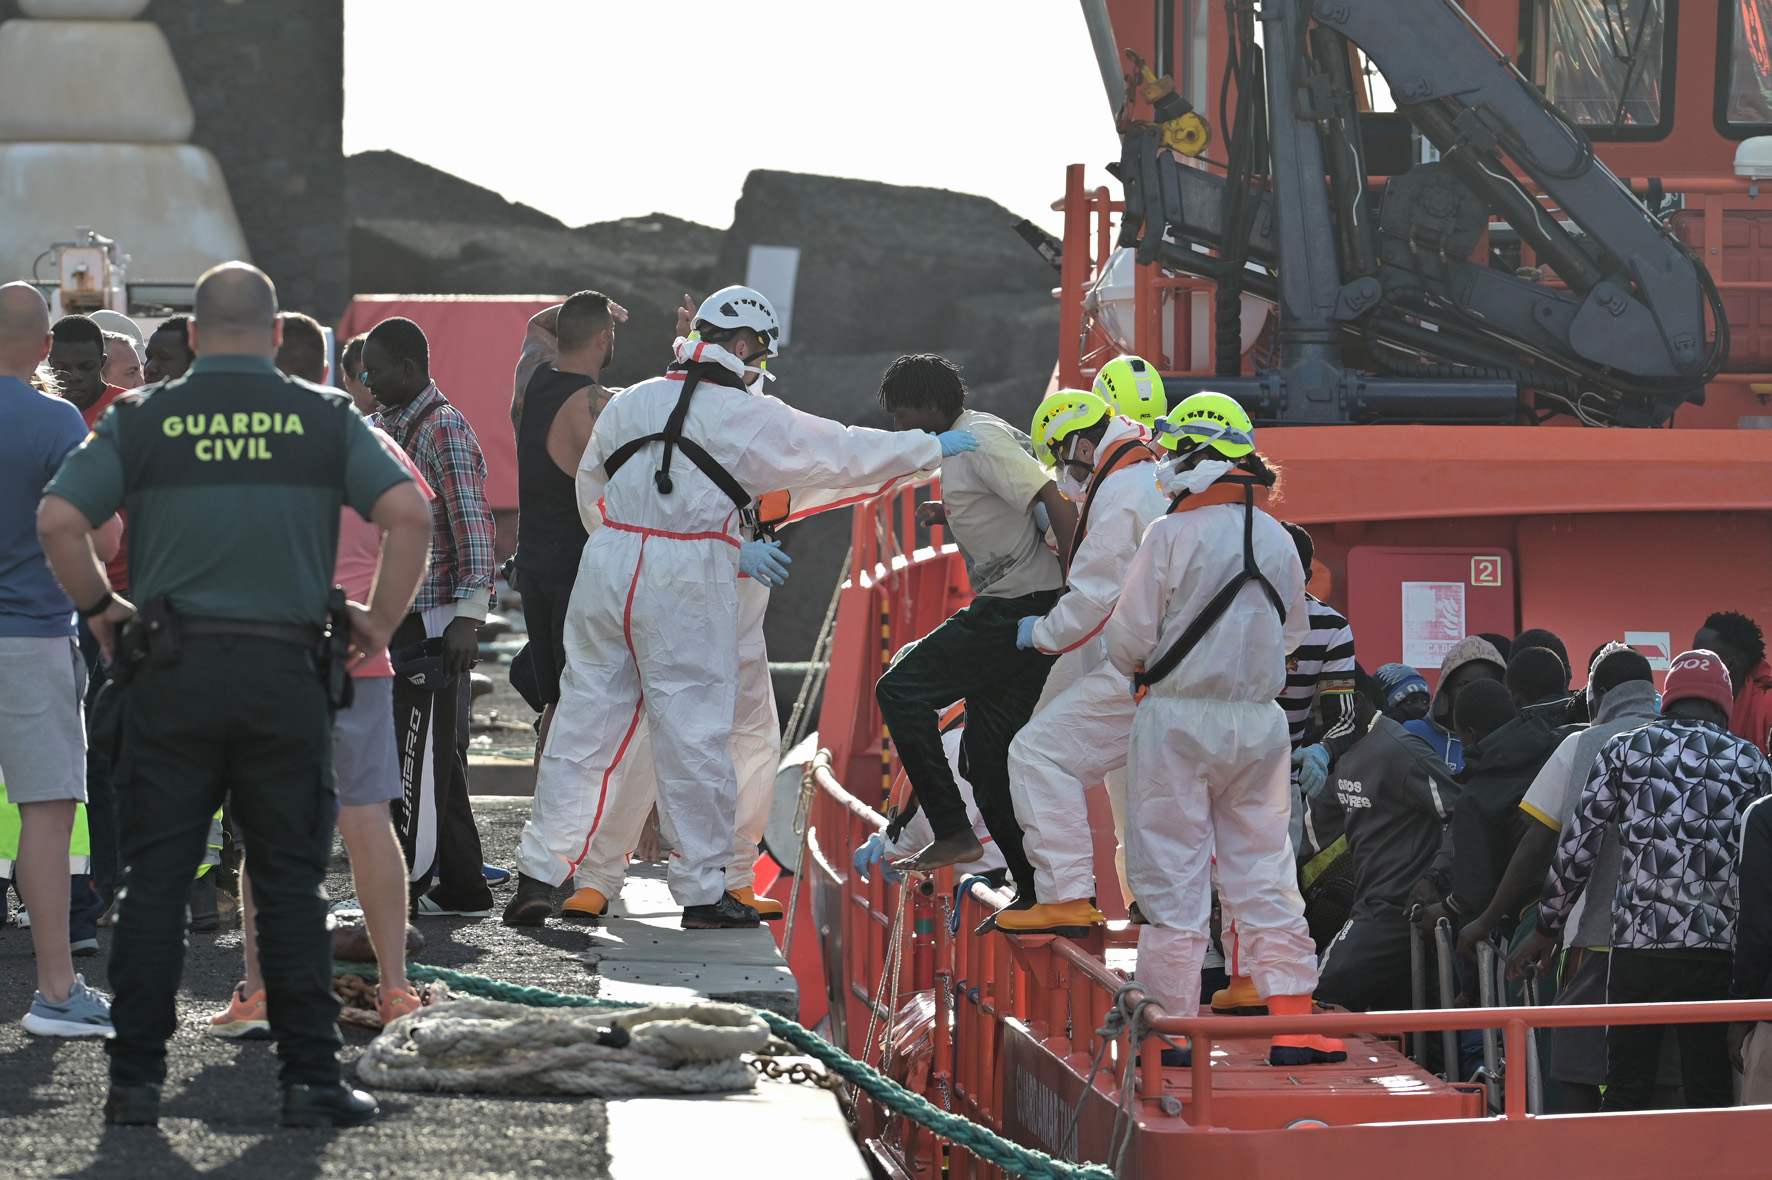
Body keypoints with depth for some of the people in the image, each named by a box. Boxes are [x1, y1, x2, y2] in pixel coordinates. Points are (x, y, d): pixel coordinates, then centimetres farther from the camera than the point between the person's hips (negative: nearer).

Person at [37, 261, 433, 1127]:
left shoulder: (143, 420, 4)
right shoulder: (324, 418, 3)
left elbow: (58, 520, -6)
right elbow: (409, 514, -7)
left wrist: (101, 611, 8)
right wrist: (379, 623, 4)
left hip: (172, 668, 0)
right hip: (285, 669, 0)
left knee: (155, 880, 6)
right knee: (290, 884, 6)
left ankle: (135, 1079, 7)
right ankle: (311, 1079, 4)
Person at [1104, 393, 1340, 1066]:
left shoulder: (1172, 535, -11)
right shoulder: (1278, 541, 7)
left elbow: (1128, 638, -9)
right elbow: (1293, 637, 18)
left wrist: (1141, 669, 12)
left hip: (1179, 718, -5)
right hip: (1259, 721, 5)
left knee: (1172, 877, 1)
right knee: (1264, 872, 8)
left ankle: (1169, 1026, 3)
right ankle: (1291, 1020, 4)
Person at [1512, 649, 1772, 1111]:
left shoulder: (1623, 750, 7)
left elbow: (1575, 849, 6)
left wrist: (1546, 929, 16)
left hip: (1638, 945, 0)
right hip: (1718, 947, 0)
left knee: (1625, 1095, 6)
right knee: (1710, 1095, 5)